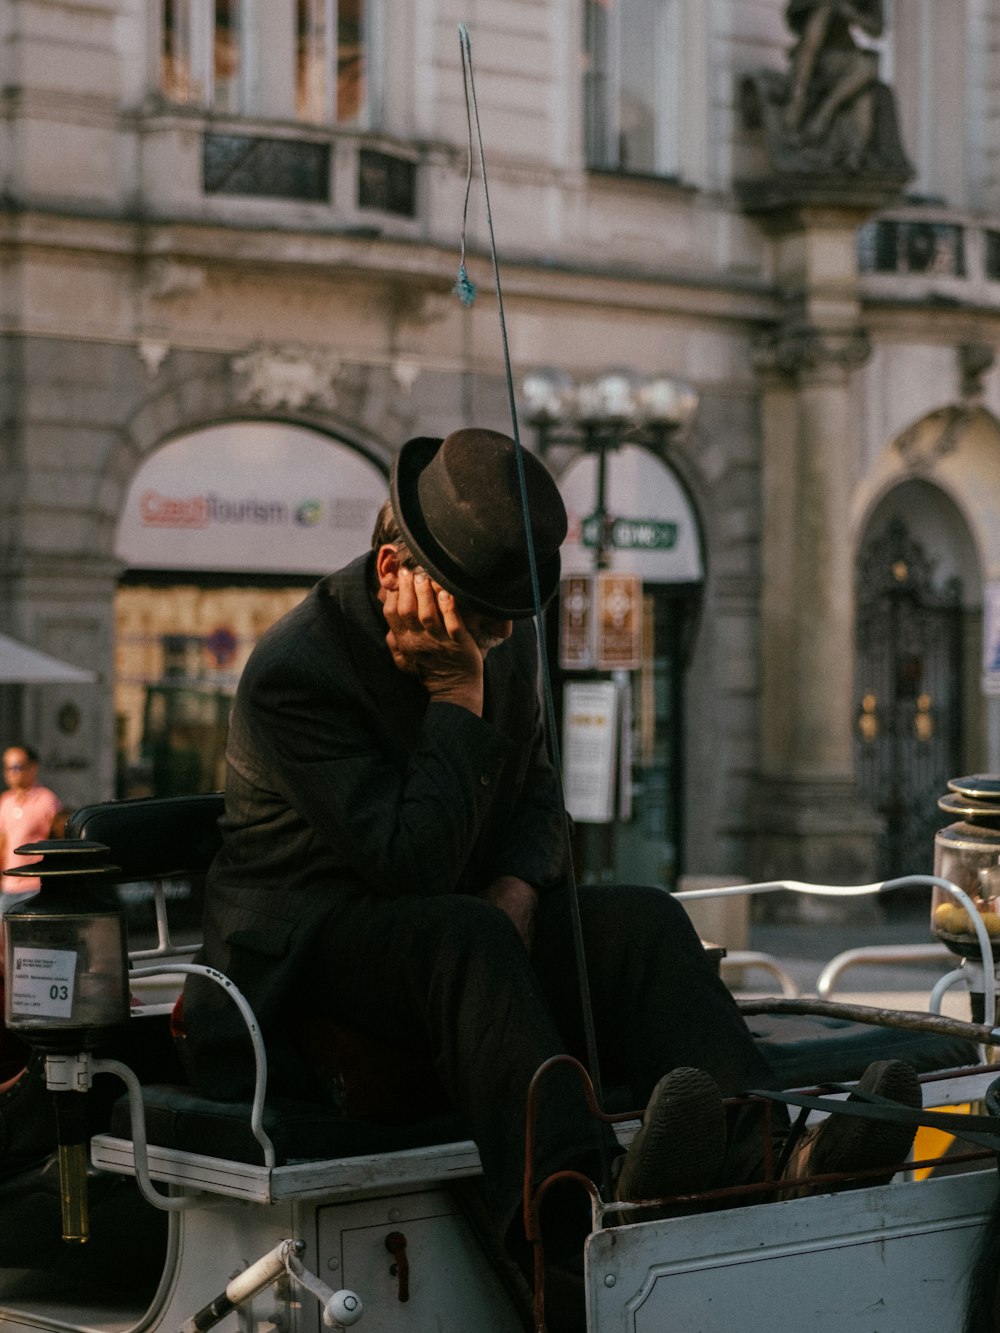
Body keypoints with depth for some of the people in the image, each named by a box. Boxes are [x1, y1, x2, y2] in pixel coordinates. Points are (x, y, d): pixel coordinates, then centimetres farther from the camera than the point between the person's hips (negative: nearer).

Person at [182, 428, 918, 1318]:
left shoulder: (503, 638, 3)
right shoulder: (295, 671, -20)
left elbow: (536, 791, 16)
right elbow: (411, 861, -26)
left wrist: (517, 885, -6)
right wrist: (457, 699, -24)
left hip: (461, 924, 6)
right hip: (307, 952, -6)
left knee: (643, 919, -21)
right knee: (460, 931, -38)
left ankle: (769, 1151, -45)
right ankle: (578, 1201, -60)